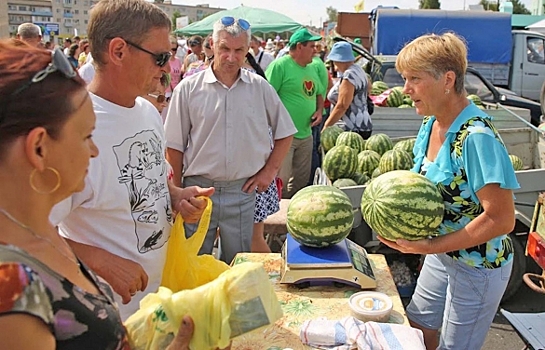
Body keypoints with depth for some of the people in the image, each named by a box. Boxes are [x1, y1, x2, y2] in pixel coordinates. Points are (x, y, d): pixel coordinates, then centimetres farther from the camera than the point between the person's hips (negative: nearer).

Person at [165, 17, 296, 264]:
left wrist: (269, 171, 2)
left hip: (242, 190, 1)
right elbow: (175, 146, 1)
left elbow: (284, 133, 11)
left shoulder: (260, 88, 1)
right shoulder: (188, 88, -3)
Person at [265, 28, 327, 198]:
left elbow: (319, 93, 27)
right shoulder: (279, 65, -12)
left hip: (306, 135, 8)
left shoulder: (312, 68, 14)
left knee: (302, 181, 17)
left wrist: (319, 110, 6)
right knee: (281, 180, -3)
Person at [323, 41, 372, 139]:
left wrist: (326, 126, -16)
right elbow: (368, 87, 32)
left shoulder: (349, 76, -18)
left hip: (355, 129, -10)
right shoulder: (357, 69, 12)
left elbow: (341, 107, -22)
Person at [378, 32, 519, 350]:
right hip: (441, 253, 7)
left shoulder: (476, 136, -28)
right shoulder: (431, 124, -3)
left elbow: (501, 219, -28)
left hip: (477, 266, -7)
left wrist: (430, 246, -28)